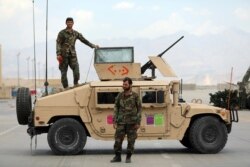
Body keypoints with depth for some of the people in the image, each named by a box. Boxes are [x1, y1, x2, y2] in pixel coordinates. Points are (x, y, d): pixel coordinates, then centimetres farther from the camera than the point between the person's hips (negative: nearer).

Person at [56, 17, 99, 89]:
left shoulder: (76, 33, 12)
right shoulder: (62, 33, 2)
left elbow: (84, 40, 17)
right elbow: (58, 44, -4)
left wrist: (93, 46, 10)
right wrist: (58, 54, -15)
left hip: (72, 55, 2)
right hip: (64, 55, -2)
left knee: (76, 71, -14)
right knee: (64, 73, -2)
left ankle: (76, 85, -1)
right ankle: (66, 88, 5)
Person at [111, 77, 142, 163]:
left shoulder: (135, 96, -5)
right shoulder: (120, 95, 3)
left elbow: (139, 109, -3)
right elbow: (116, 109, 6)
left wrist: (138, 123, -8)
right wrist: (114, 121, -1)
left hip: (132, 122, -2)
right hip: (121, 122, 2)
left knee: (131, 140, 2)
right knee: (118, 140, 0)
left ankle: (128, 157, 13)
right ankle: (117, 157, 10)